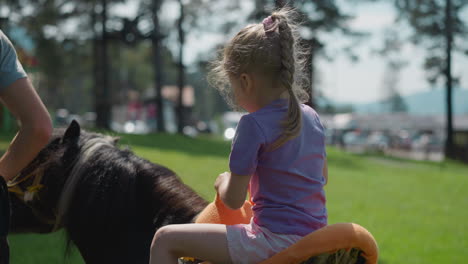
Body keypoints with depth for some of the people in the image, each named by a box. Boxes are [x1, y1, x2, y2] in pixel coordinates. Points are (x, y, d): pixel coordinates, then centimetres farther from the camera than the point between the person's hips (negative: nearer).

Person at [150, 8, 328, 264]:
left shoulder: (254, 124, -16)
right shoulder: (311, 116, 7)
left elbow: (233, 200, -13)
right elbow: (322, 177, 23)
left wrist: (222, 182, 8)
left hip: (275, 240, -9)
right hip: (313, 237, 9)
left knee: (165, 238, -3)